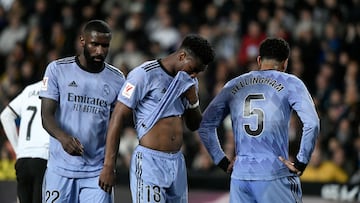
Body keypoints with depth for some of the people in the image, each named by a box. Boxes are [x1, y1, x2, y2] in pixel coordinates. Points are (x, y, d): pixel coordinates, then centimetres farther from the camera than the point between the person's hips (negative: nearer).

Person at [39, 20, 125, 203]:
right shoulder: (57, 69, 0)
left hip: (97, 172, 1)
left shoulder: (116, 79, 7)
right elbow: (47, 116, -6)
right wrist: (63, 137, -26)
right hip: (60, 168, -1)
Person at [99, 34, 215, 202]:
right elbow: (118, 118, -10)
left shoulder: (188, 81, 14)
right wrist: (108, 167, -13)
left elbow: (194, 125, 21)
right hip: (149, 162, -7)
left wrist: (192, 99, 0)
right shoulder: (145, 75, -8)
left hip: (177, 163, 7)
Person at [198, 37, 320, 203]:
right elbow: (311, 124, -11)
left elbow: (205, 125, 14)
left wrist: (222, 161, 15)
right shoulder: (289, 84, 1)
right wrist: (301, 162, -4)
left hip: (240, 175, 4)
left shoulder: (233, 85, 13)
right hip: (276, 176, -4)